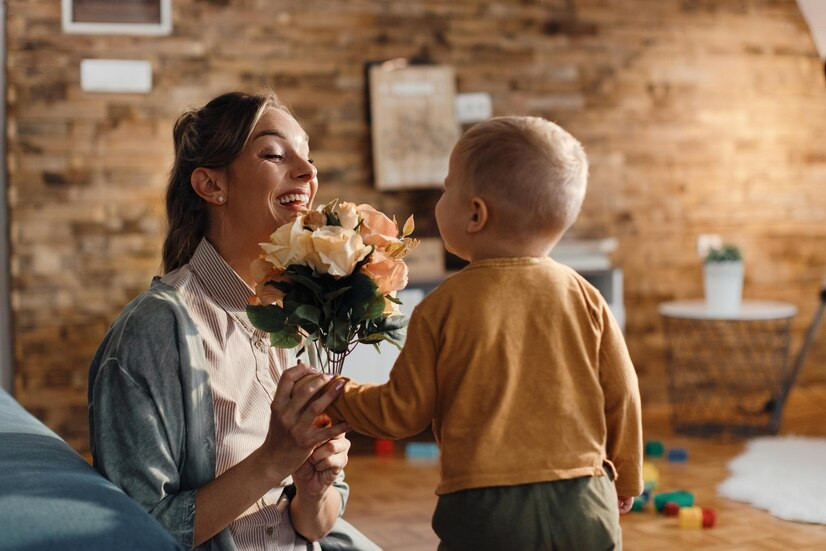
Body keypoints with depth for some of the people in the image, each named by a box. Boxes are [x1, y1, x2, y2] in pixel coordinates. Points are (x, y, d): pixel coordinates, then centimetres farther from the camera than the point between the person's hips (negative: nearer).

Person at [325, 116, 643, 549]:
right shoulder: (583, 298, -1)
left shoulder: (442, 308, -8)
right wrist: (624, 480, 22)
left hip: (485, 513, -2)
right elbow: (621, 397, 6)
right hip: (585, 509, 3)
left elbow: (402, 411, -1)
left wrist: (339, 396, 18)